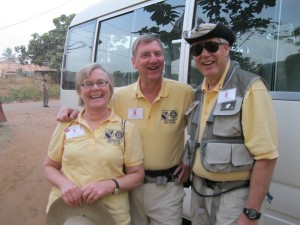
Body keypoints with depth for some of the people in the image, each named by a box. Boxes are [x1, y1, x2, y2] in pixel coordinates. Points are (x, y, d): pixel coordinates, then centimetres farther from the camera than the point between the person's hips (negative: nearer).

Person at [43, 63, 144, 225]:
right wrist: (63, 183, -12)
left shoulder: (126, 128, -4)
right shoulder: (66, 125, 1)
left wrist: (109, 185, -18)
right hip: (64, 210, 2)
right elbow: (49, 167, 8)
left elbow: (137, 175, -2)